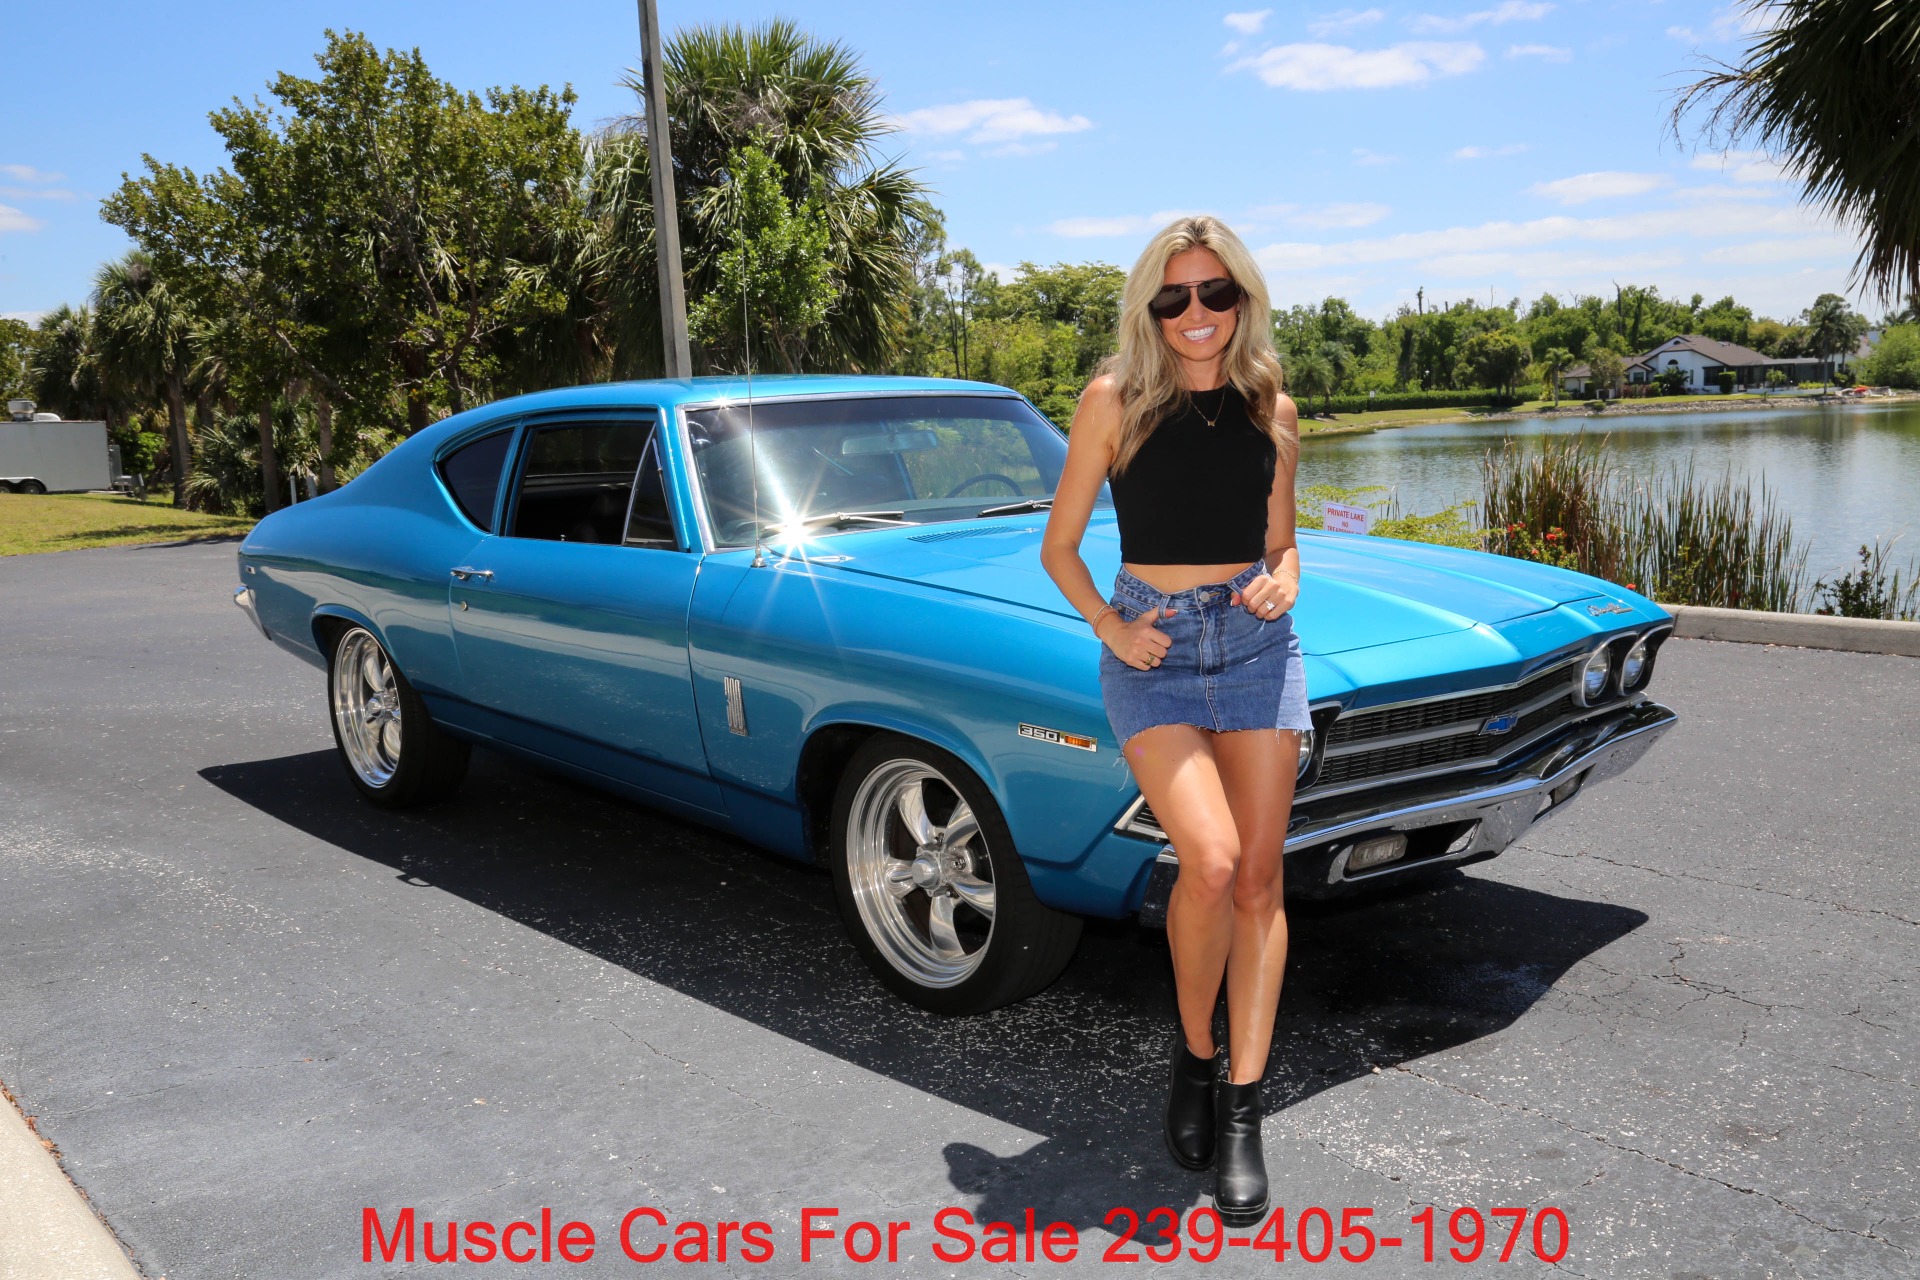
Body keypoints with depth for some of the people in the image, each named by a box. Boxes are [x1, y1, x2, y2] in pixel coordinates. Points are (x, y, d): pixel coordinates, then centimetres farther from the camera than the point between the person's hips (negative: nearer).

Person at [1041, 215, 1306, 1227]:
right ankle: (1193, 1053, 7)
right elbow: (1058, 547, 4)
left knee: (1259, 882, 0)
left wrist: (1285, 582, -4)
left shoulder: (1270, 409, 8)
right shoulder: (1115, 401, -1)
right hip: (1151, 649, -3)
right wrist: (1109, 628, -11)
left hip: (1256, 643, 3)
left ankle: (1241, 1109, 11)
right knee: (1210, 860, -20)